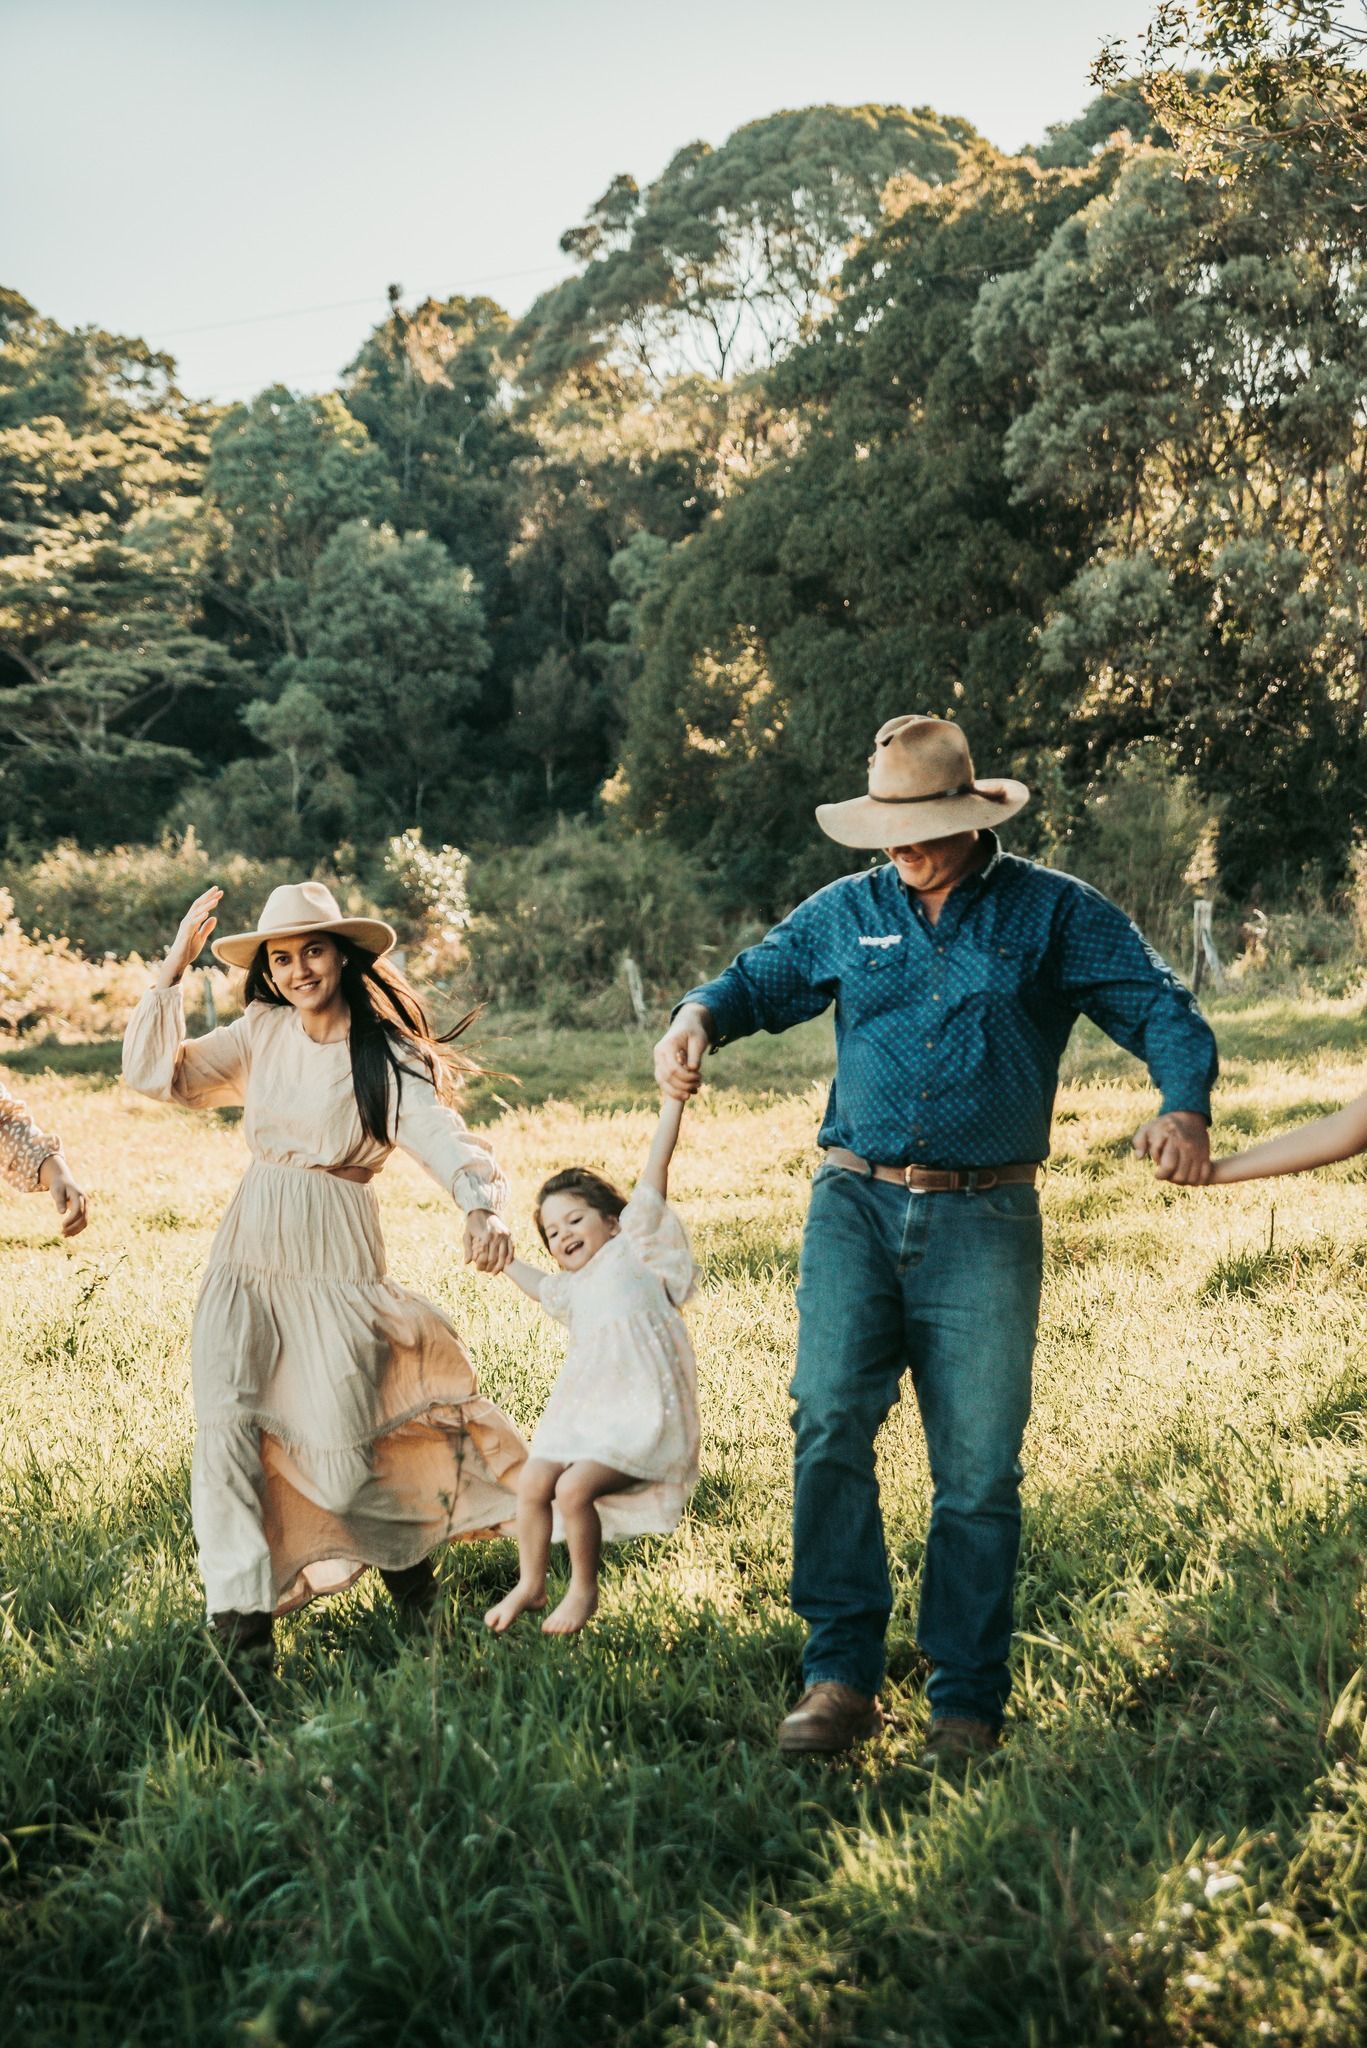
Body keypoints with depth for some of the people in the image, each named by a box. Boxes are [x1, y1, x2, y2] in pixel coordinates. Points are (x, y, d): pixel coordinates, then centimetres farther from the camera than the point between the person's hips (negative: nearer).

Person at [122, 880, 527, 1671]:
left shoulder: (387, 1055, -7)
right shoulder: (262, 1033, 5)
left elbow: (445, 1138, -20)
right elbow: (156, 1073, 2)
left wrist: (484, 1206, -41)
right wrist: (176, 965, -5)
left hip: (336, 1262, -3)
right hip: (246, 1257, 4)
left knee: (341, 1442, -4)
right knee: (228, 1420, -8)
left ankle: (408, 1544, 27)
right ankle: (240, 1605, 3)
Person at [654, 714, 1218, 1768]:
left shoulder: (1055, 913, 6)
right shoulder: (846, 913, 13)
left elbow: (1163, 1009, 3)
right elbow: (759, 977, 22)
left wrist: (1184, 1107, -17)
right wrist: (697, 1017, -1)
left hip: (984, 1224, -1)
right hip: (857, 1206, 2)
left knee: (979, 1470, 0)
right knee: (830, 1420, -15)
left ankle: (968, 1703, 13)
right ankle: (843, 1673, -5)